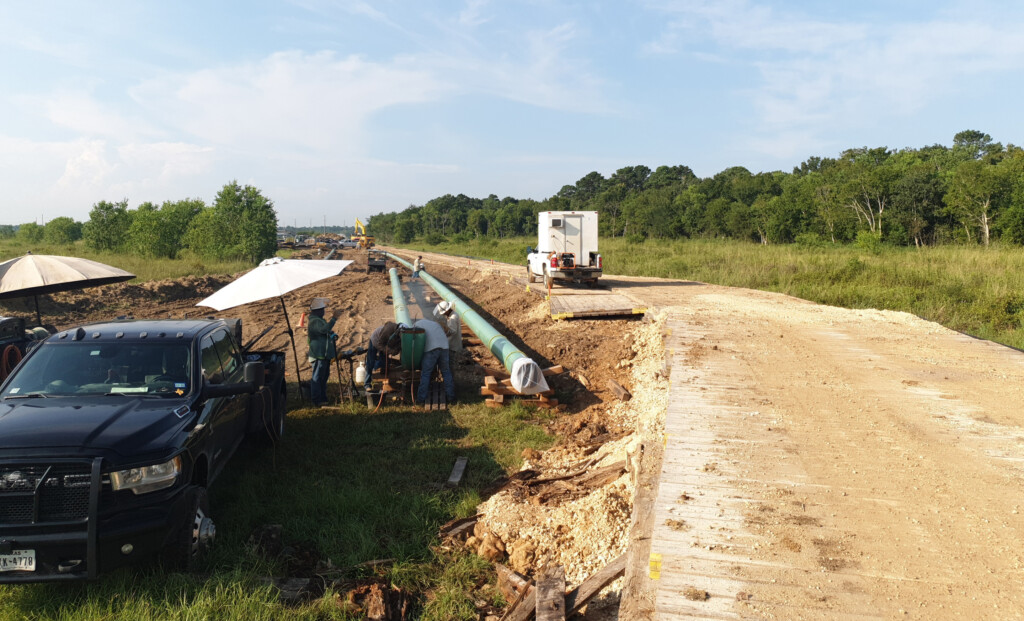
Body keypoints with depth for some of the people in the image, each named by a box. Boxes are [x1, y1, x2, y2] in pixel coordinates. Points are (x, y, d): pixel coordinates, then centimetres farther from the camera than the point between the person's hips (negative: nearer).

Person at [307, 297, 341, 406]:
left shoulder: (320, 320, 18)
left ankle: (322, 399, 23)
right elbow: (324, 329, -36)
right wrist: (334, 318, -37)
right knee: (317, 378, -6)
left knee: (324, 377, 15)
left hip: (325, 354, 11)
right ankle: (316, 401, -3)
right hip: (319, 355, -11)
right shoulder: (314, 321, -17)